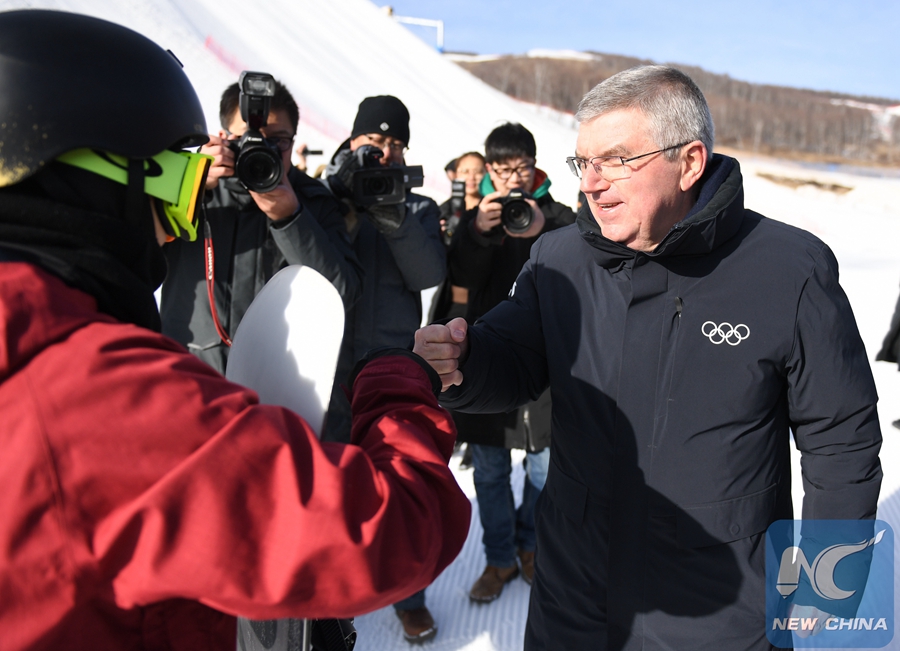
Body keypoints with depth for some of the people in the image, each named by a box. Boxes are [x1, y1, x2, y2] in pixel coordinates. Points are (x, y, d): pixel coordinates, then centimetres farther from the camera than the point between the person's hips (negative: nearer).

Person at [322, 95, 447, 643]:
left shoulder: (416, 208, 7)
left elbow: (429, 274, -9)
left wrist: (392, 215, -21)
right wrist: (337, 183, -22)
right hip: (330, 366, 0)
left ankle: (409, 594, 30)